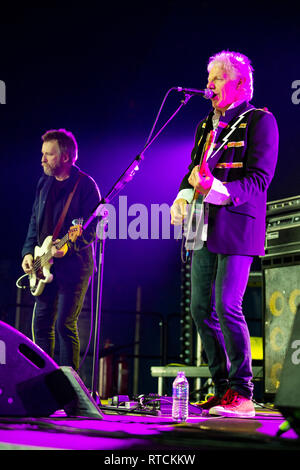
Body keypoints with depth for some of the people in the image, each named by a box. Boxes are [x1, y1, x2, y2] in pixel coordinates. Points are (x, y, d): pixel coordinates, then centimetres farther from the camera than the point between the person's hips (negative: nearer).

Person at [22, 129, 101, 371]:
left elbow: (94, 228, -13)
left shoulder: (85, 185, -9)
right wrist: (29, 252, 7)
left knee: (65, 324, -8)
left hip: (73, 265, -7)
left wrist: (68, 247, -25)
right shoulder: (44, 183, 13)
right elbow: (35, 221, 19)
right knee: (41, 323, 8)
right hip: (45, 266, 7)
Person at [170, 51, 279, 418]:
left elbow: (260, 178, -11)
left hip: (237, 226, -8)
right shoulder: (206, 125, 20)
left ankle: (241, 394, -6)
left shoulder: (260, 121, -3)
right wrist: (183, 197, 0)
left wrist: (217, 189, -25)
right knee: (201, 309, 6)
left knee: (227, 307, -14)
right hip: (205, 228, 8)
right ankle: (222, 388, 16)